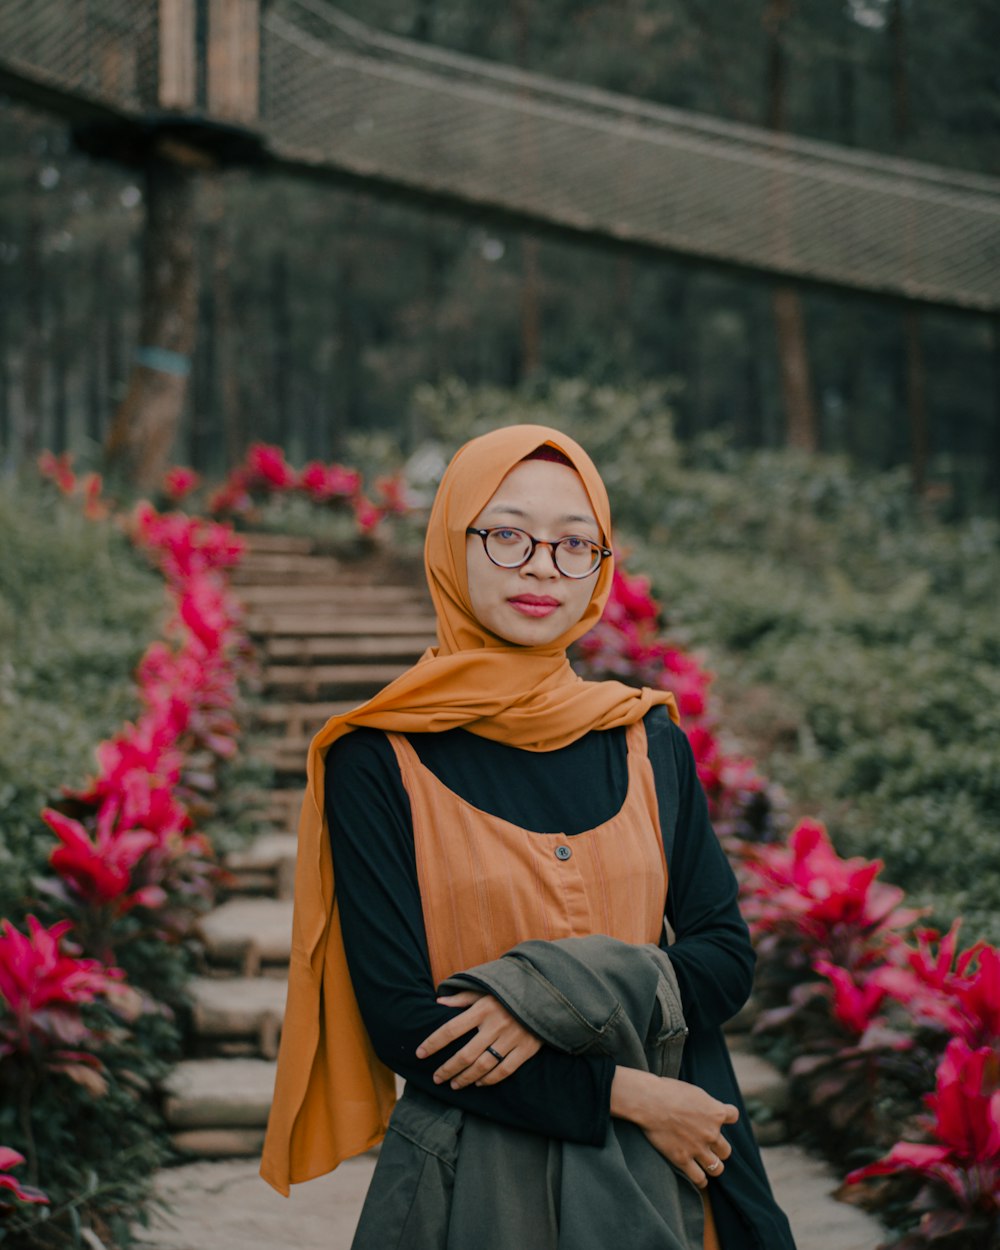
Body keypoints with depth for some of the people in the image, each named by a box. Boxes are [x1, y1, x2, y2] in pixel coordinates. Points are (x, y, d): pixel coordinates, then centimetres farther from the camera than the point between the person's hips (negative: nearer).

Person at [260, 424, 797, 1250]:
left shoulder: (650, 746, 3)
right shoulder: (379, 760, -7)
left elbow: (728, 958, 1)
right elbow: (398, 1020, -11)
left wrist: (562, 994, -16)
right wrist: (624, 1093, -14)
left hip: (654, 1180, 3)